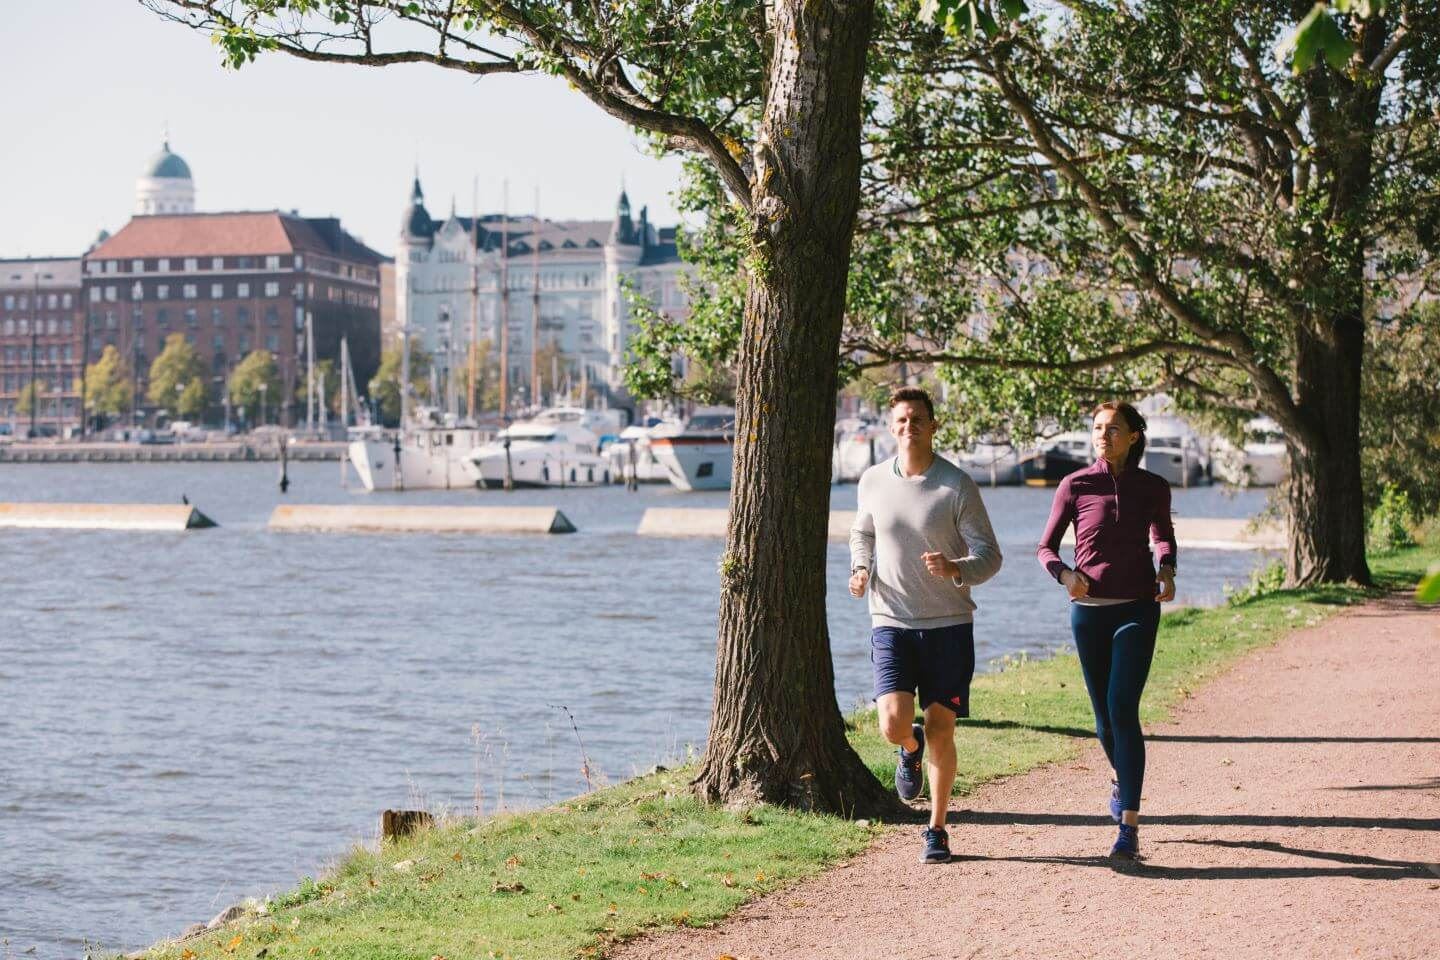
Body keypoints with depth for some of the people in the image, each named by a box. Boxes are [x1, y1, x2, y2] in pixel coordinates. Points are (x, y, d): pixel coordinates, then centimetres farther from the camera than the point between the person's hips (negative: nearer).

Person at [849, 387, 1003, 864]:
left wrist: (956, 569, -26)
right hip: (891, 624, 1)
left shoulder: (958, 486, -7)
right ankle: (910, 748, 25)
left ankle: (937, 830, 19)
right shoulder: (873, 481, 2)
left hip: (948, 626, -1)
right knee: (893, 725, -13)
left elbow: (989, 555, -5)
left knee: (941, 731, 2)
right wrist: (860, 569, 1)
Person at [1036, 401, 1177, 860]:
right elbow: (1046, 548, 4)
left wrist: (1166, 572, 1)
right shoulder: (1075, 486, -1)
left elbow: (1164, 536, 20)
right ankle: (1123, 782, 44)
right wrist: (1065, 574, -16)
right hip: (1089, 611, 1)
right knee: (1105, 717, 11)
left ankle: (1129, 826, -15)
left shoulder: (1153, 488, 1)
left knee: (1123, 709, -15)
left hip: (1137, 610, -1)